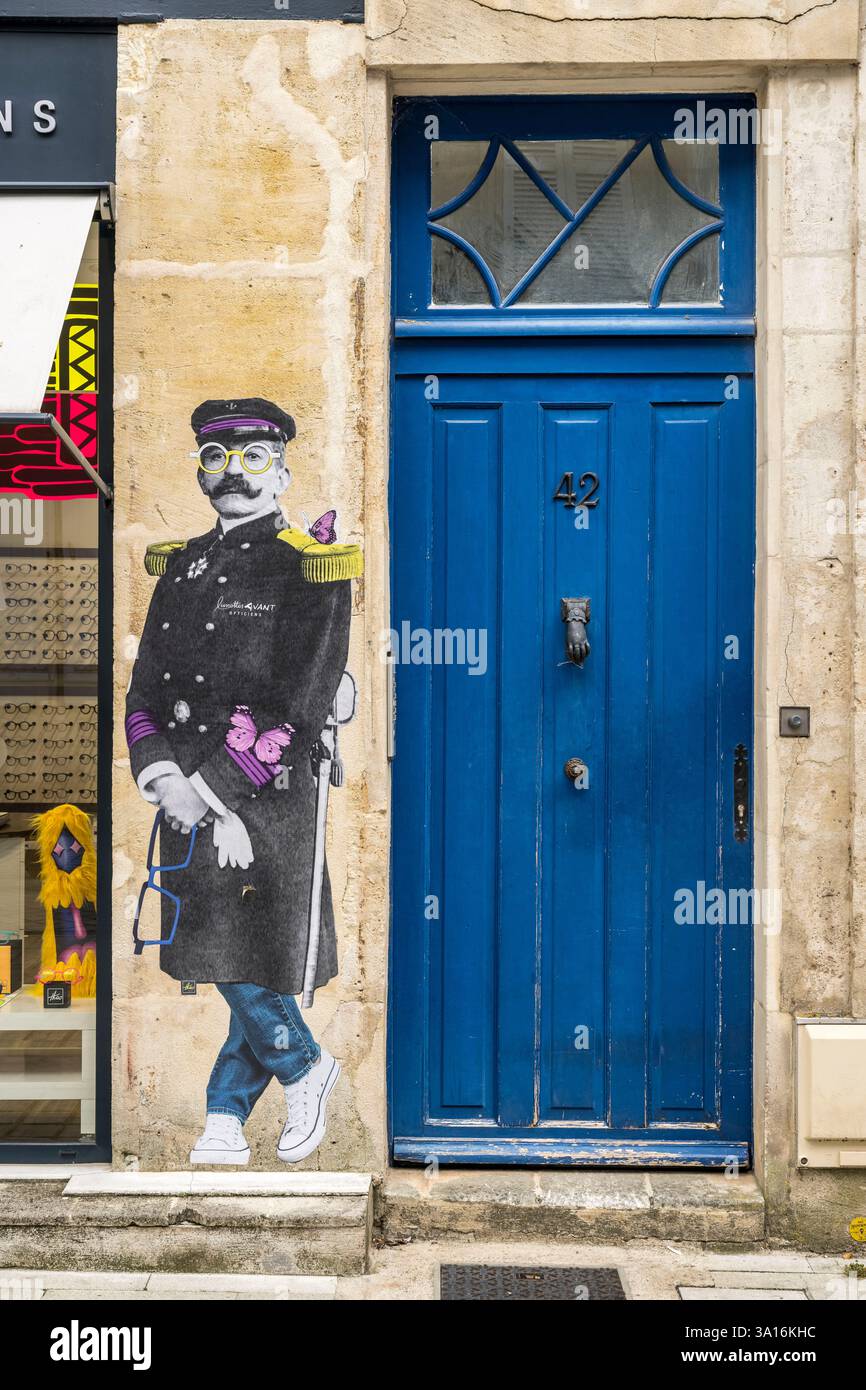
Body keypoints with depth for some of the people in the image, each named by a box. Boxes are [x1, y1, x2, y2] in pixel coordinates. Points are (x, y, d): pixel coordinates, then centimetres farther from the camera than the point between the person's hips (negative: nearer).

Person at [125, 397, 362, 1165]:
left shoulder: (309, 568, -6)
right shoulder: (181, 565, 14)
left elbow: (299, 704, -15)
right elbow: (146, 688, 10)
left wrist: (215, 789, -16)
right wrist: (164, 778, -7)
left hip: (268, 804, -5)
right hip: (190, 800, 6)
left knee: (251, 966, -1)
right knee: (229, 963, 14)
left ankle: (304, 1064, 27)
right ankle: (225, 1129, 26)